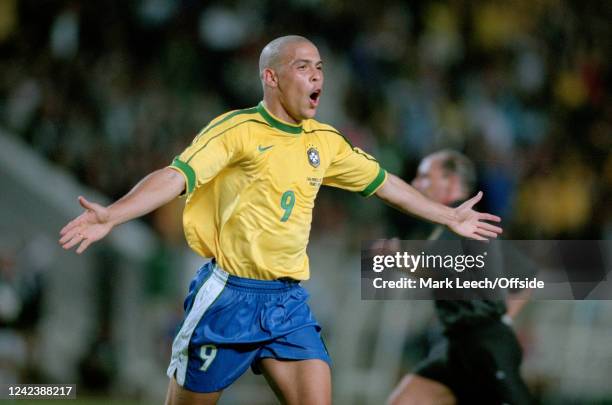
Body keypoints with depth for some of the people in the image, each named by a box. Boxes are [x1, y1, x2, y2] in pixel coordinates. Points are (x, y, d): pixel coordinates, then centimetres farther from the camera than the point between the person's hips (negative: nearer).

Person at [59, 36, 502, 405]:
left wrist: (450, 217, 30)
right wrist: (110, 216, -36)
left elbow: (383, 182, 23)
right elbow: (176, 176, -21)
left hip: (290, 304, 5)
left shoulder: (326, 141, 10)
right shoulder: (237, 129, -9)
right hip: (231, 297, -5)